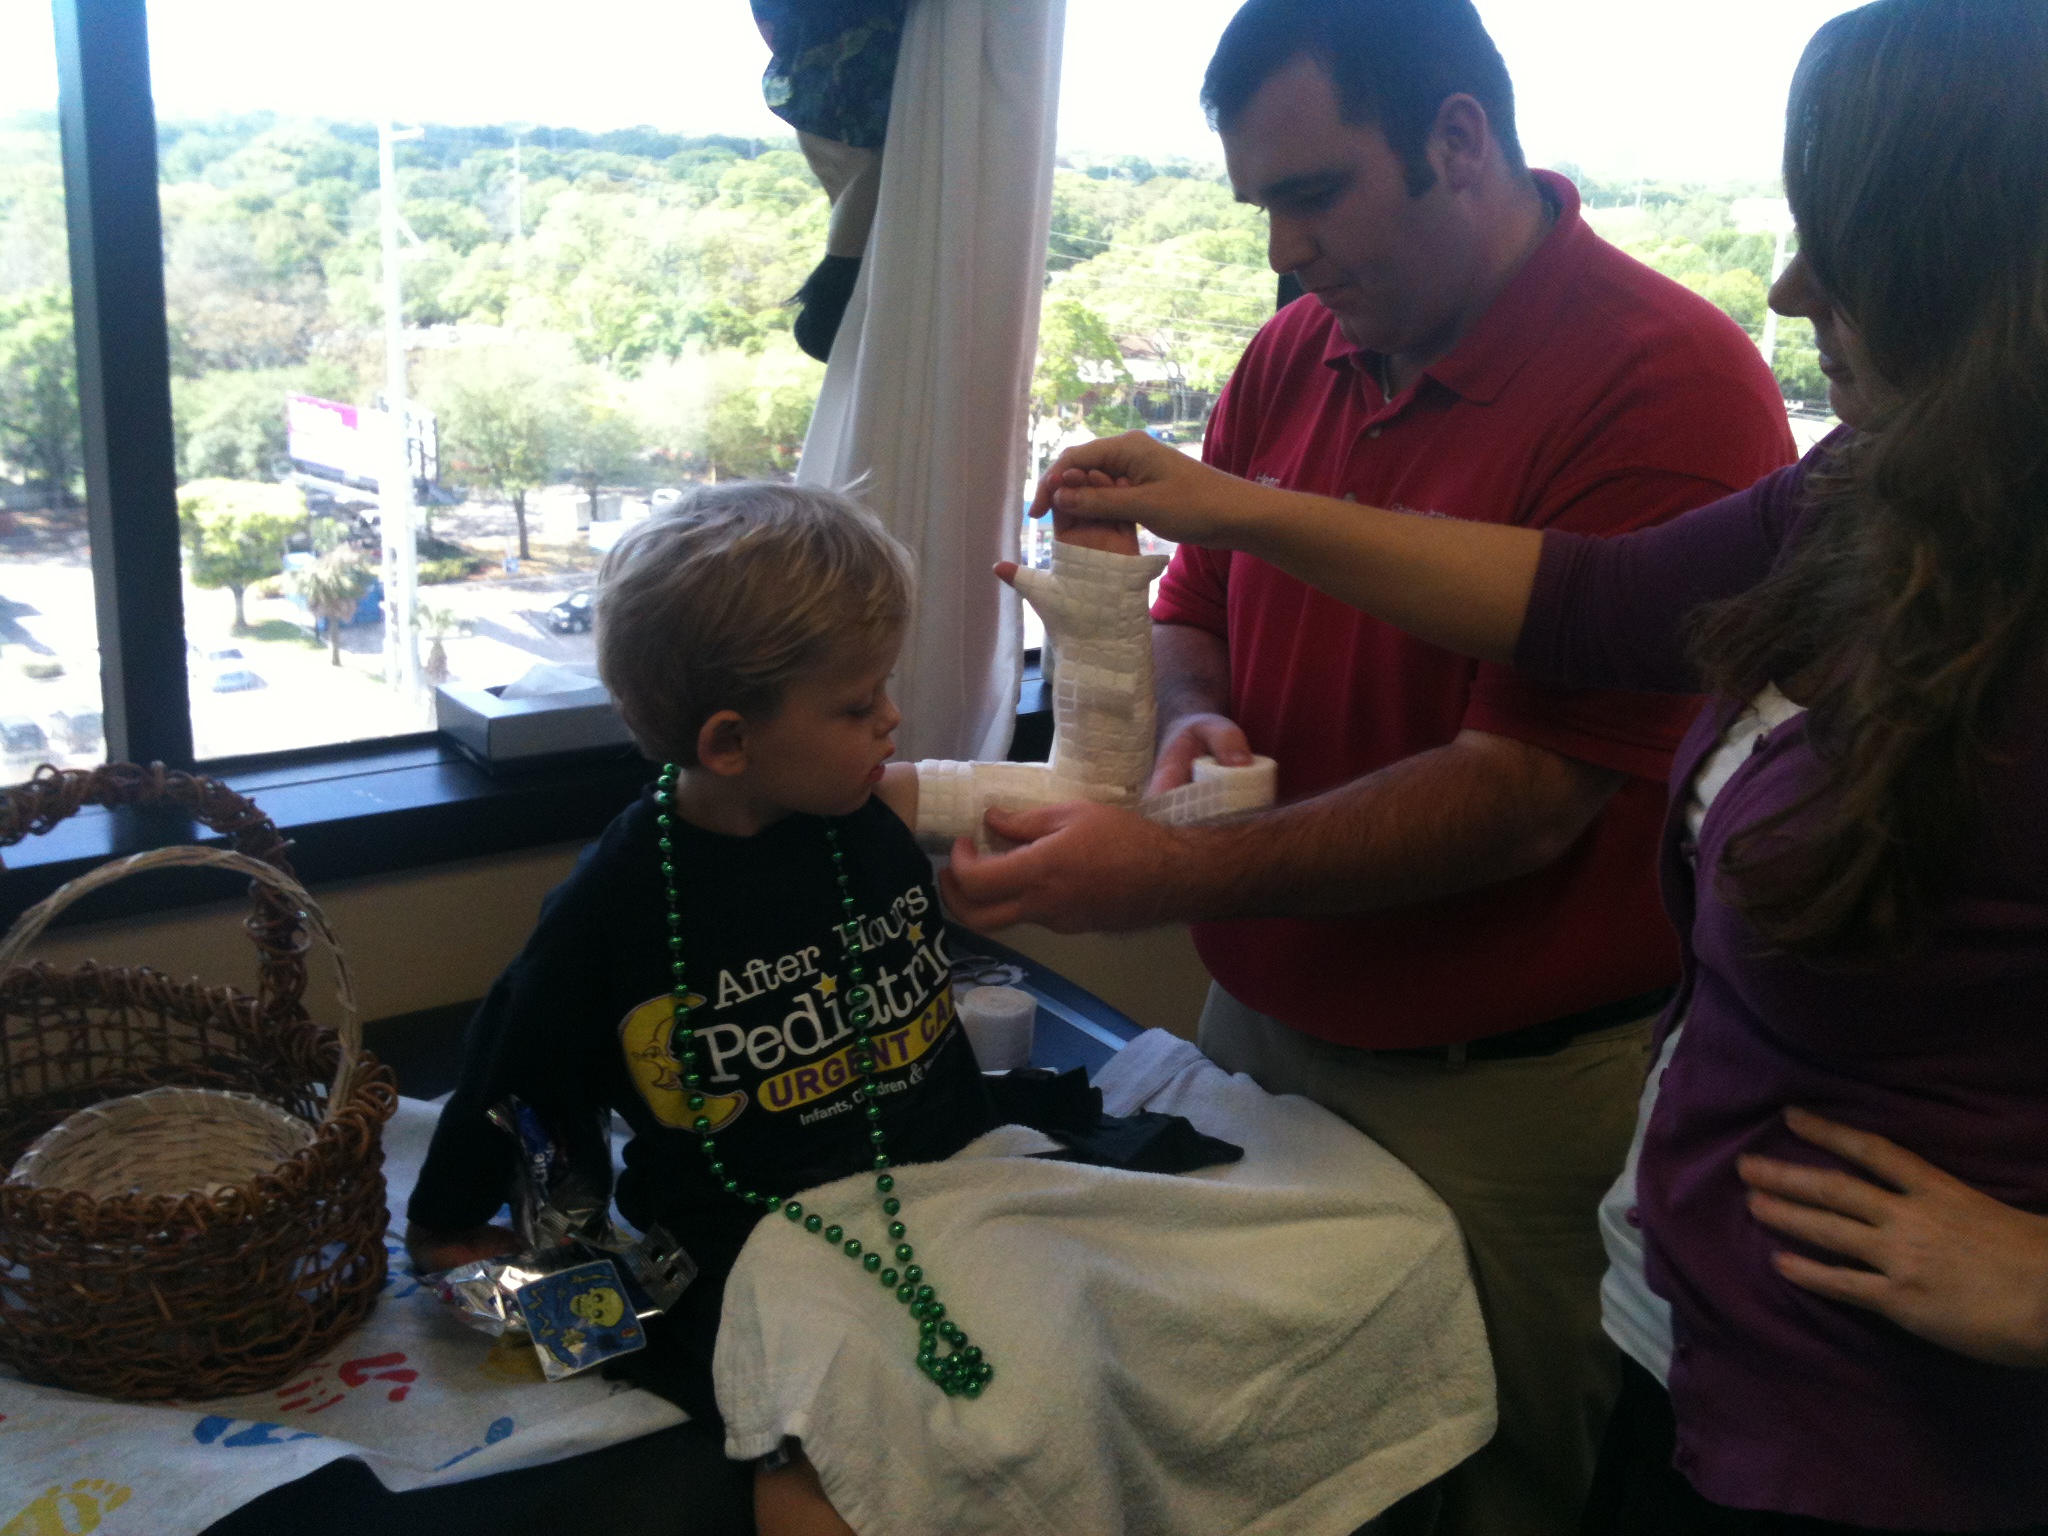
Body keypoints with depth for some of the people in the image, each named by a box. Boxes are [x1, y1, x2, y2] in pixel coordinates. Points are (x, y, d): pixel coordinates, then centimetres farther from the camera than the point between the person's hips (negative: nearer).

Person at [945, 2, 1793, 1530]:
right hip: (1260, 1027, 6)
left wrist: (1174, 873, -28)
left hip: (1501, 1097, -5)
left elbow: (1524, 794, -23)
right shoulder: (1292, 351, 3)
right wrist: (1197, 719, -11)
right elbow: (1191, 612, 13)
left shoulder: (1674, 385, -18)